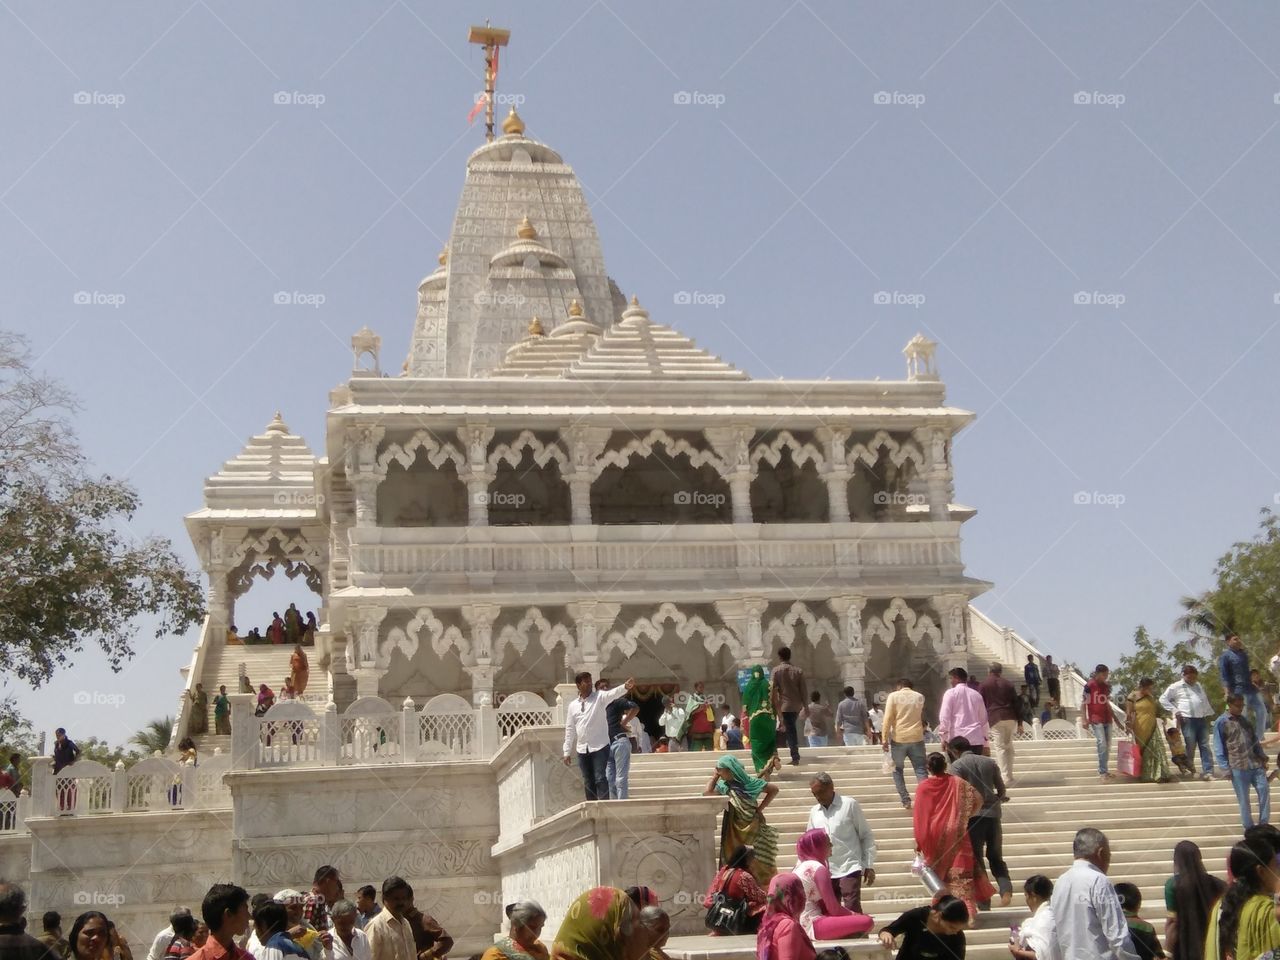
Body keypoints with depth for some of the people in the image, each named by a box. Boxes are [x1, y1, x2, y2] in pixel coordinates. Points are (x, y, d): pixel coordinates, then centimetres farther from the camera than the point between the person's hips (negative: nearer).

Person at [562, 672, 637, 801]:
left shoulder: (599, 697, -2)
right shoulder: (573, 706, 9)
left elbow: (613, 693, -23)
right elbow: (570, 730, 12)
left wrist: (625, 687, -45)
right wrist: (567, 752, 11)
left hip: (600, 746, -4)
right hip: (582, 749, 4)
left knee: (600, 778, -11)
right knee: (588, 782, 9)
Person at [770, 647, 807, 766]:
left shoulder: (776, 670, -6)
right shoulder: (798, 670, 3)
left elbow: (773, 689, -11)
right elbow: (804, 690, 2)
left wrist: (773, 706, -5)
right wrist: (806, 706, 8)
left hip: (785, 704, -3)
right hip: (797, 705, 3)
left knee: (790, 730, 0)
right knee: (792, 728, 19)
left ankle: (795, 757, -4)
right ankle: (795, 757, 17)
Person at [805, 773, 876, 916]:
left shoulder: (849, 804, -3)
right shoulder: (814, 812, 10)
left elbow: (866, 836, -1)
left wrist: (869, 866, -5)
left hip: (849, 868, -5)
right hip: (825, 872, 5)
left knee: (852, 911, -12)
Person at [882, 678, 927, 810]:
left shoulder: (893, 696, -1)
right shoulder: (920, 697, 8)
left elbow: (888, 718, -8)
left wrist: (884, 739, -7)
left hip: (898, 739, -2)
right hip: (917, 738, 2)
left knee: (897, 770, 12)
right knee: (920, 770, 3)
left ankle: (905, 800, 5)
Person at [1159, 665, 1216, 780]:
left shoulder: (1198, 686, 21)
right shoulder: (1176, 687, 2)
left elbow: (1205, 701, 29)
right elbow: (1163, 699, 1)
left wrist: (1209, 714, 21)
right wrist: (1174, 711, -5)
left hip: (1202, 719, 5)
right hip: (1188, 720, -5)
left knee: (1205, 746, -1)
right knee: (1190, 746, -5)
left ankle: (1208, 771, -4)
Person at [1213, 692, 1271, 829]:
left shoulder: (1245, 719, 13)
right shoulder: (1221, 723, -5)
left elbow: (1255, 740, 19)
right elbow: (1219, 747, -6)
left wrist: (1262, 757, 10)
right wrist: (1225, 767, -11)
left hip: (1255, 764, 5)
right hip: (1238, 767, -5)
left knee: (1264, 790, -1)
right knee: (1244, 799, 1)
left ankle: (1264, 825, 10)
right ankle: (1249, 829, 11)